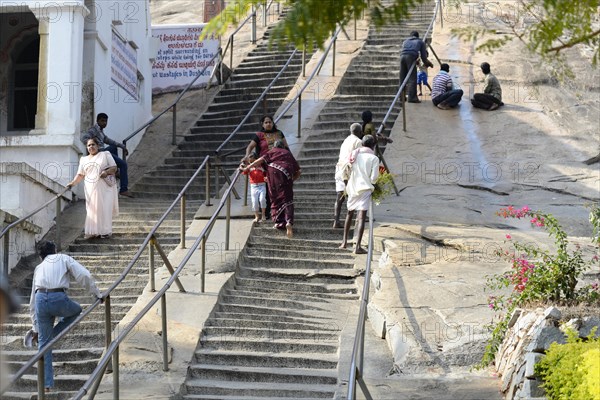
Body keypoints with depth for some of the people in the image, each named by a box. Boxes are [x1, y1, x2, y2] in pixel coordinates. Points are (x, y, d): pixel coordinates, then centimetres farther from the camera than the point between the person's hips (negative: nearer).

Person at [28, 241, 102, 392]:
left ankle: (47, 384, 11)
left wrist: (36, 328, 32)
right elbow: (84, 276, 2)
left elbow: (32, 301, 29)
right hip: (59, 299, -3)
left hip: (41, 300, 4)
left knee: (43, 343, 13)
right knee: (77, 311, 31)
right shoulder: (64, 259, 18)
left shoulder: (39, 268, 29)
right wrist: (96, 294, 12)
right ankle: (52, 334, 11)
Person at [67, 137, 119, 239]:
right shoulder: (84, 160, 18)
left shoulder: (105, 155, 8)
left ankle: (106, 231, -1)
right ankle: (93, 231, -1)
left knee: (104, 208, -7)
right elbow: (80, 175, 15)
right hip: (91, 189, 3)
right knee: (92, 209, -4)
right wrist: (73, 183, 0)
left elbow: (114, 168, 2)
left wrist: (107, 172, -17)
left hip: (104, 188, -3)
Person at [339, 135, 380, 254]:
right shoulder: (373, 158, -6)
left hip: (352, 187, 5)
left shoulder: (354, 154, 5)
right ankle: (357, 246, -15)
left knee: (350, 213, 22)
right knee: (362, 217, -8)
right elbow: (374, 178, -9)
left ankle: (344, 241, 28)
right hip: (365, 188, -4)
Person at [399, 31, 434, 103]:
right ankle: (412, 97, -11)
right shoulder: (420, 42, 24)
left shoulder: (406, 41, 34)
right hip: (411, 57, -4)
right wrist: (427, 63, 35)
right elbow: (423, 56, 17)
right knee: (412, 79, -4)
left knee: (402, 78, 11)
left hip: (402, 56, 4)